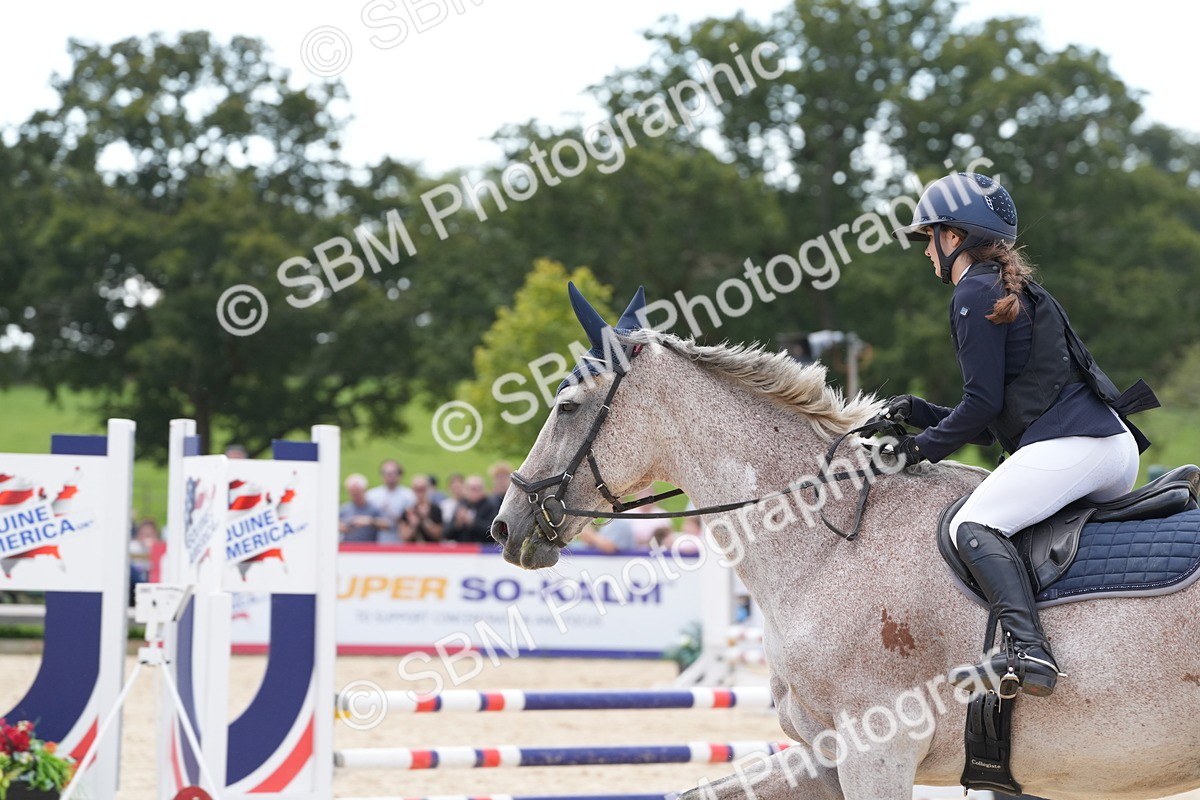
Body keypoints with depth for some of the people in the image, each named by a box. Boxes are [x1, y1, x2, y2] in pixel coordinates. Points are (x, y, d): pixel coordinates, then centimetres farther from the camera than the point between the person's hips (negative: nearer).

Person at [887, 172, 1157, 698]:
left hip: (1068, 444, -11)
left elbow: (984, 401, -9)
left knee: (973, 525, -21)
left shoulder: (975, 292, -2)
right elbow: (995, 421, 28)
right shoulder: (1012, 288, 29)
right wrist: (922, 415, 21)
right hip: (1118, 445, 11)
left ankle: (1027, 650, -41)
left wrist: (924, 448, 2)